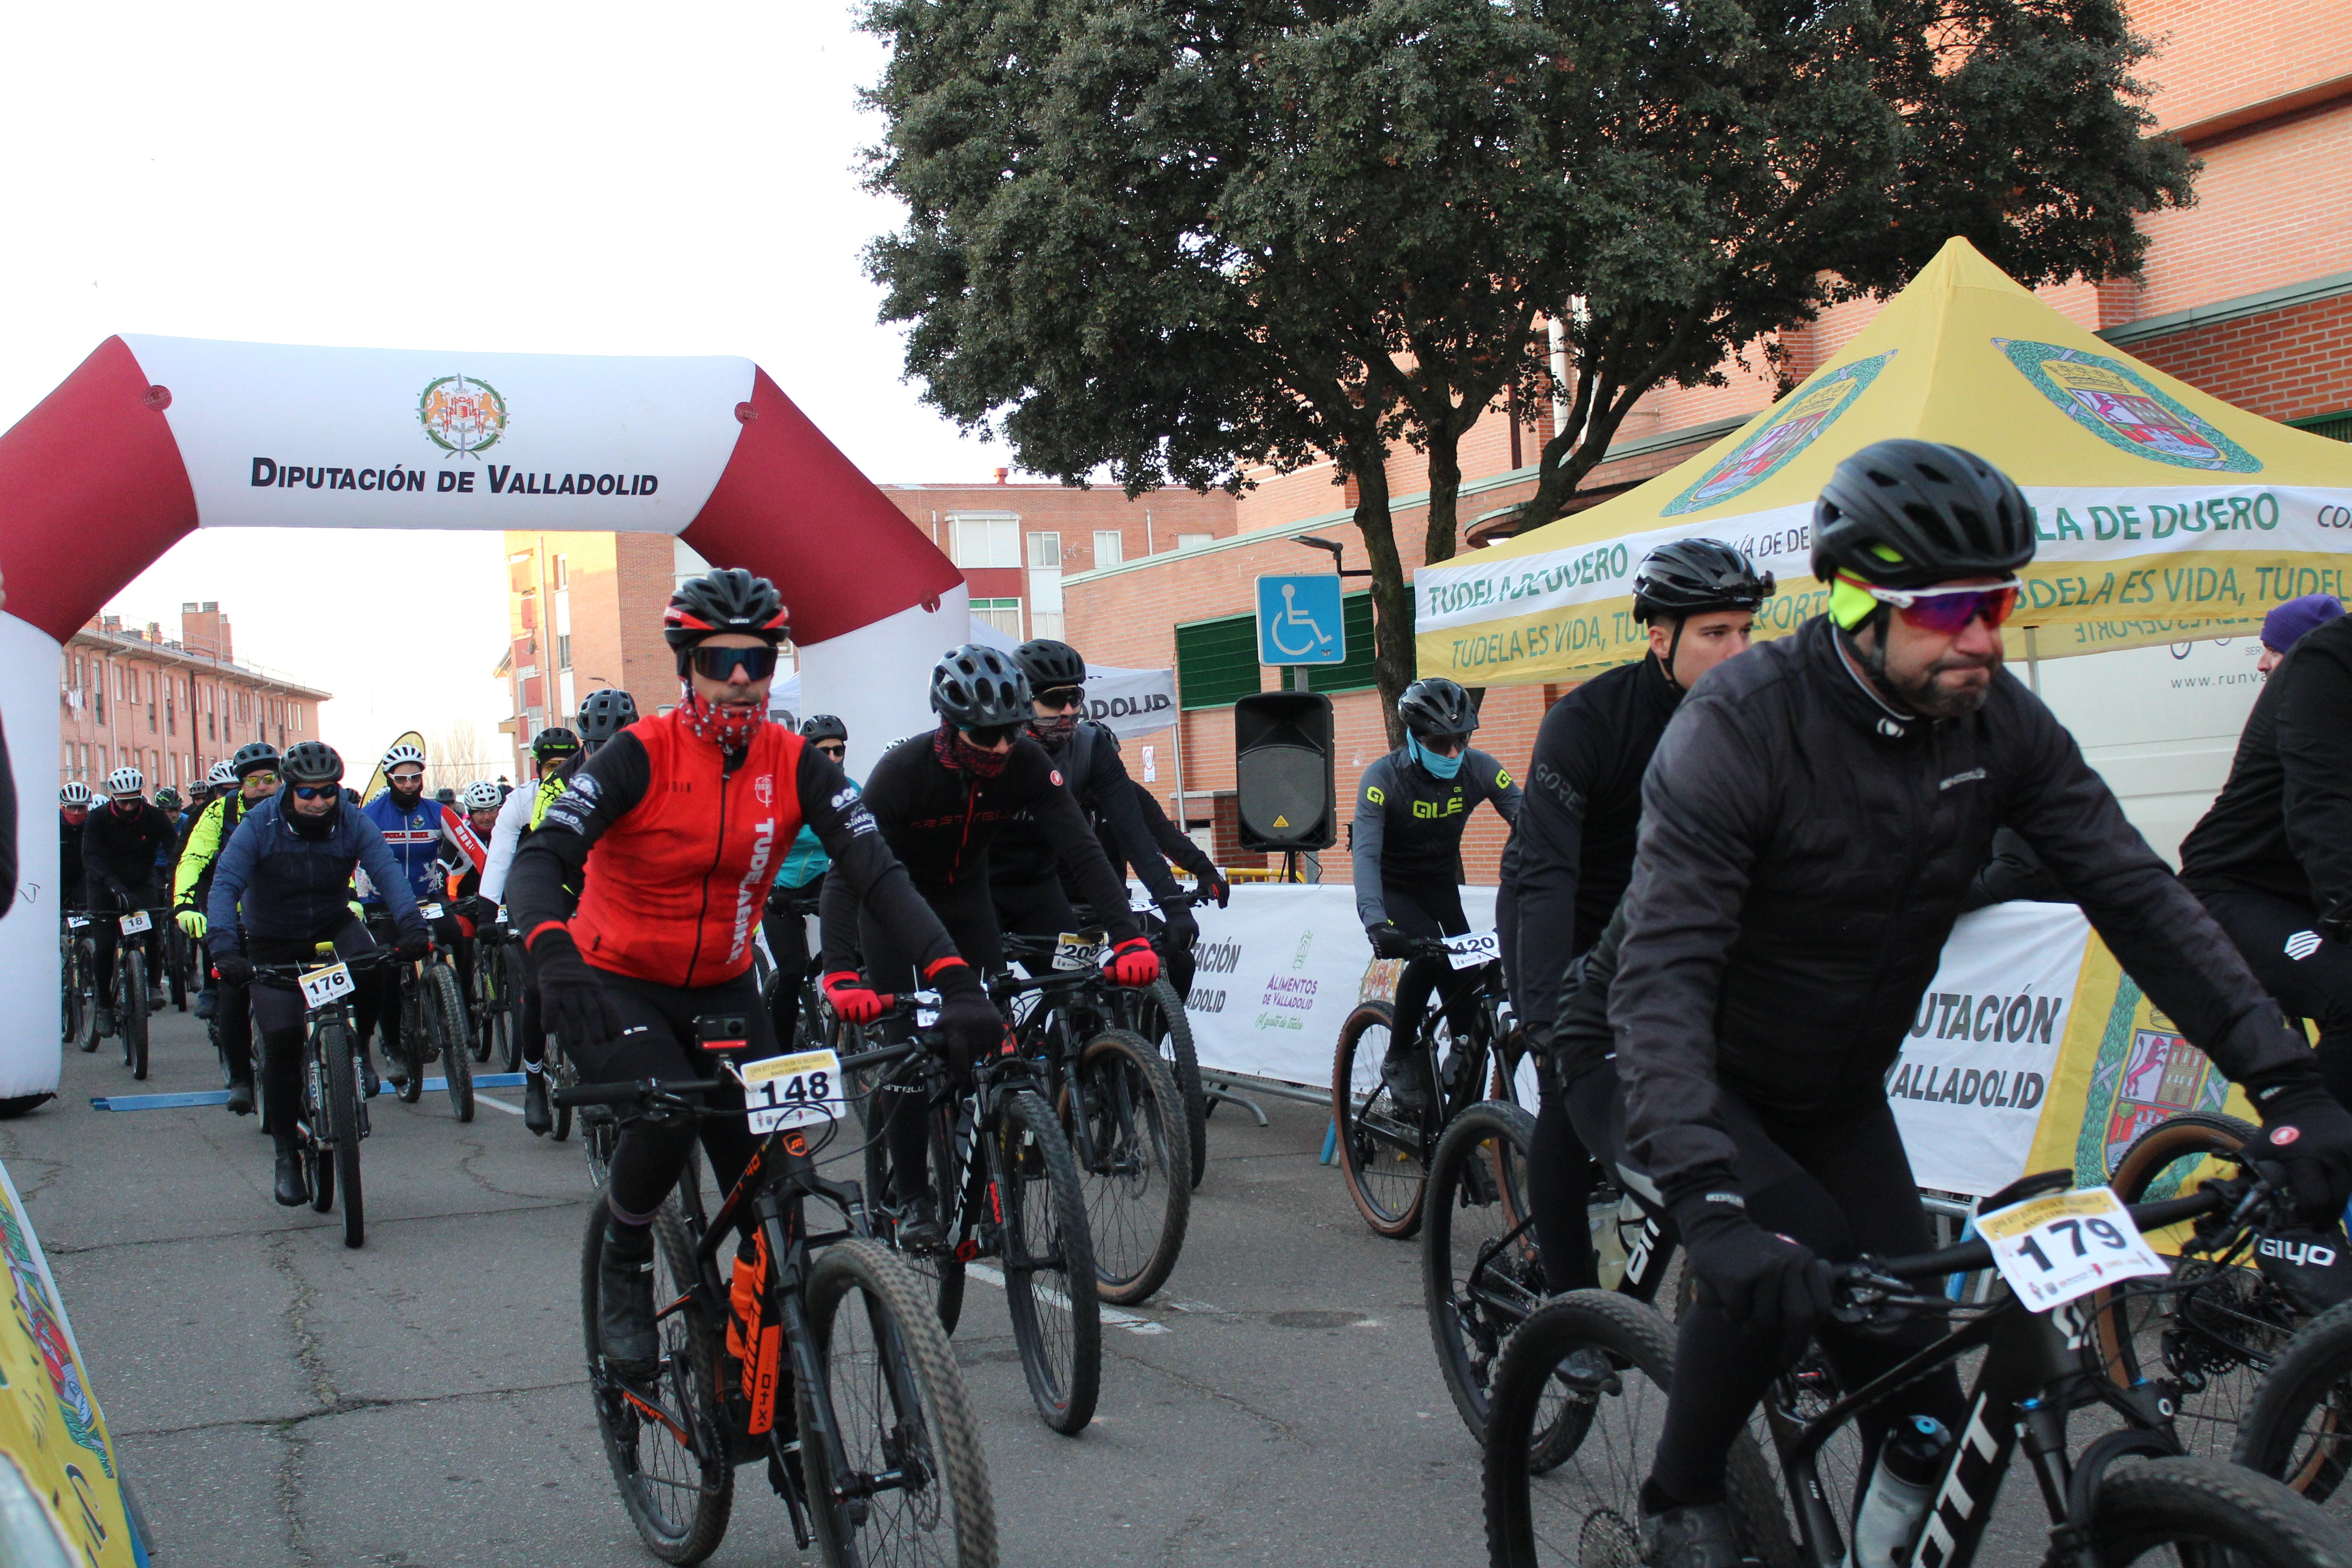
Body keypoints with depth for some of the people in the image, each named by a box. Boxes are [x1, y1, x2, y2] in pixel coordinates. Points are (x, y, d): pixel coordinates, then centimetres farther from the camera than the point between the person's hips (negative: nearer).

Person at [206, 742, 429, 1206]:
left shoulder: (353, 822, -13)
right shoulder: (260, 823, -17)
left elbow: (387, 871, -25)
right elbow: (224, 885, -24)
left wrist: (411, 926, -42)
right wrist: (224, 949, -39)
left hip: (333, 927, 1)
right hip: (272, 945, -1)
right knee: (282, 1042, -9)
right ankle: (287, 1153, 7)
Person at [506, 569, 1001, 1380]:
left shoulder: (795, 764, -9)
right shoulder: (641, 754, -18)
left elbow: (876, 870, -18)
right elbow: (540, 858, -28)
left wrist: (956, 979, -32)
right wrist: (554, 955, -50)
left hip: (722, 993, 3)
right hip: (617, 986, -3)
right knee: (665, 1117, -30)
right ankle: (623, 1267, -1)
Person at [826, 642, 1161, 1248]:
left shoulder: (1026, 764, -24)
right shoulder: (903, 770, -34)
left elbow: (1081, 851, -28)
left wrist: (1128, 938, -42)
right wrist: (840, 976, -53)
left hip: (966, 896, 3)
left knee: (991, 1032, -7)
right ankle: (910, 1198, 3)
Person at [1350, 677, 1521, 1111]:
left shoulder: (1478, 769, -16)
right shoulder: (1384, 777, -25)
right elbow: (1366, 853, -35)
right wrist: (1375, 921, -51)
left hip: (1441, 885, 4)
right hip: (1393, 889, -4)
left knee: (1470, 971, -12)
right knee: (1429, 954, -29)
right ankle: (1399, 1059, -11)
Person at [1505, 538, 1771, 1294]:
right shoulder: (1585, 720, -28)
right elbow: (1546, 874, -35)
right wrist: (1546, 1014, -45)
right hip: (1565, 920, -5)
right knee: (1573, 1102, -13)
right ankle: (1570, 1304, -4)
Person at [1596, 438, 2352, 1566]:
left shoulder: (1998, 722, -12)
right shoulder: (1739, 727, -29)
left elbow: (2135, 894, -11)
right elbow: (1663, 975, -37)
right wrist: (1710, 1204, -49)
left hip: (1834, 1090, 5)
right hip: (1676, 1078, -5)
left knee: (1917, 1394, -4)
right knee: (1786, 1256, -30)